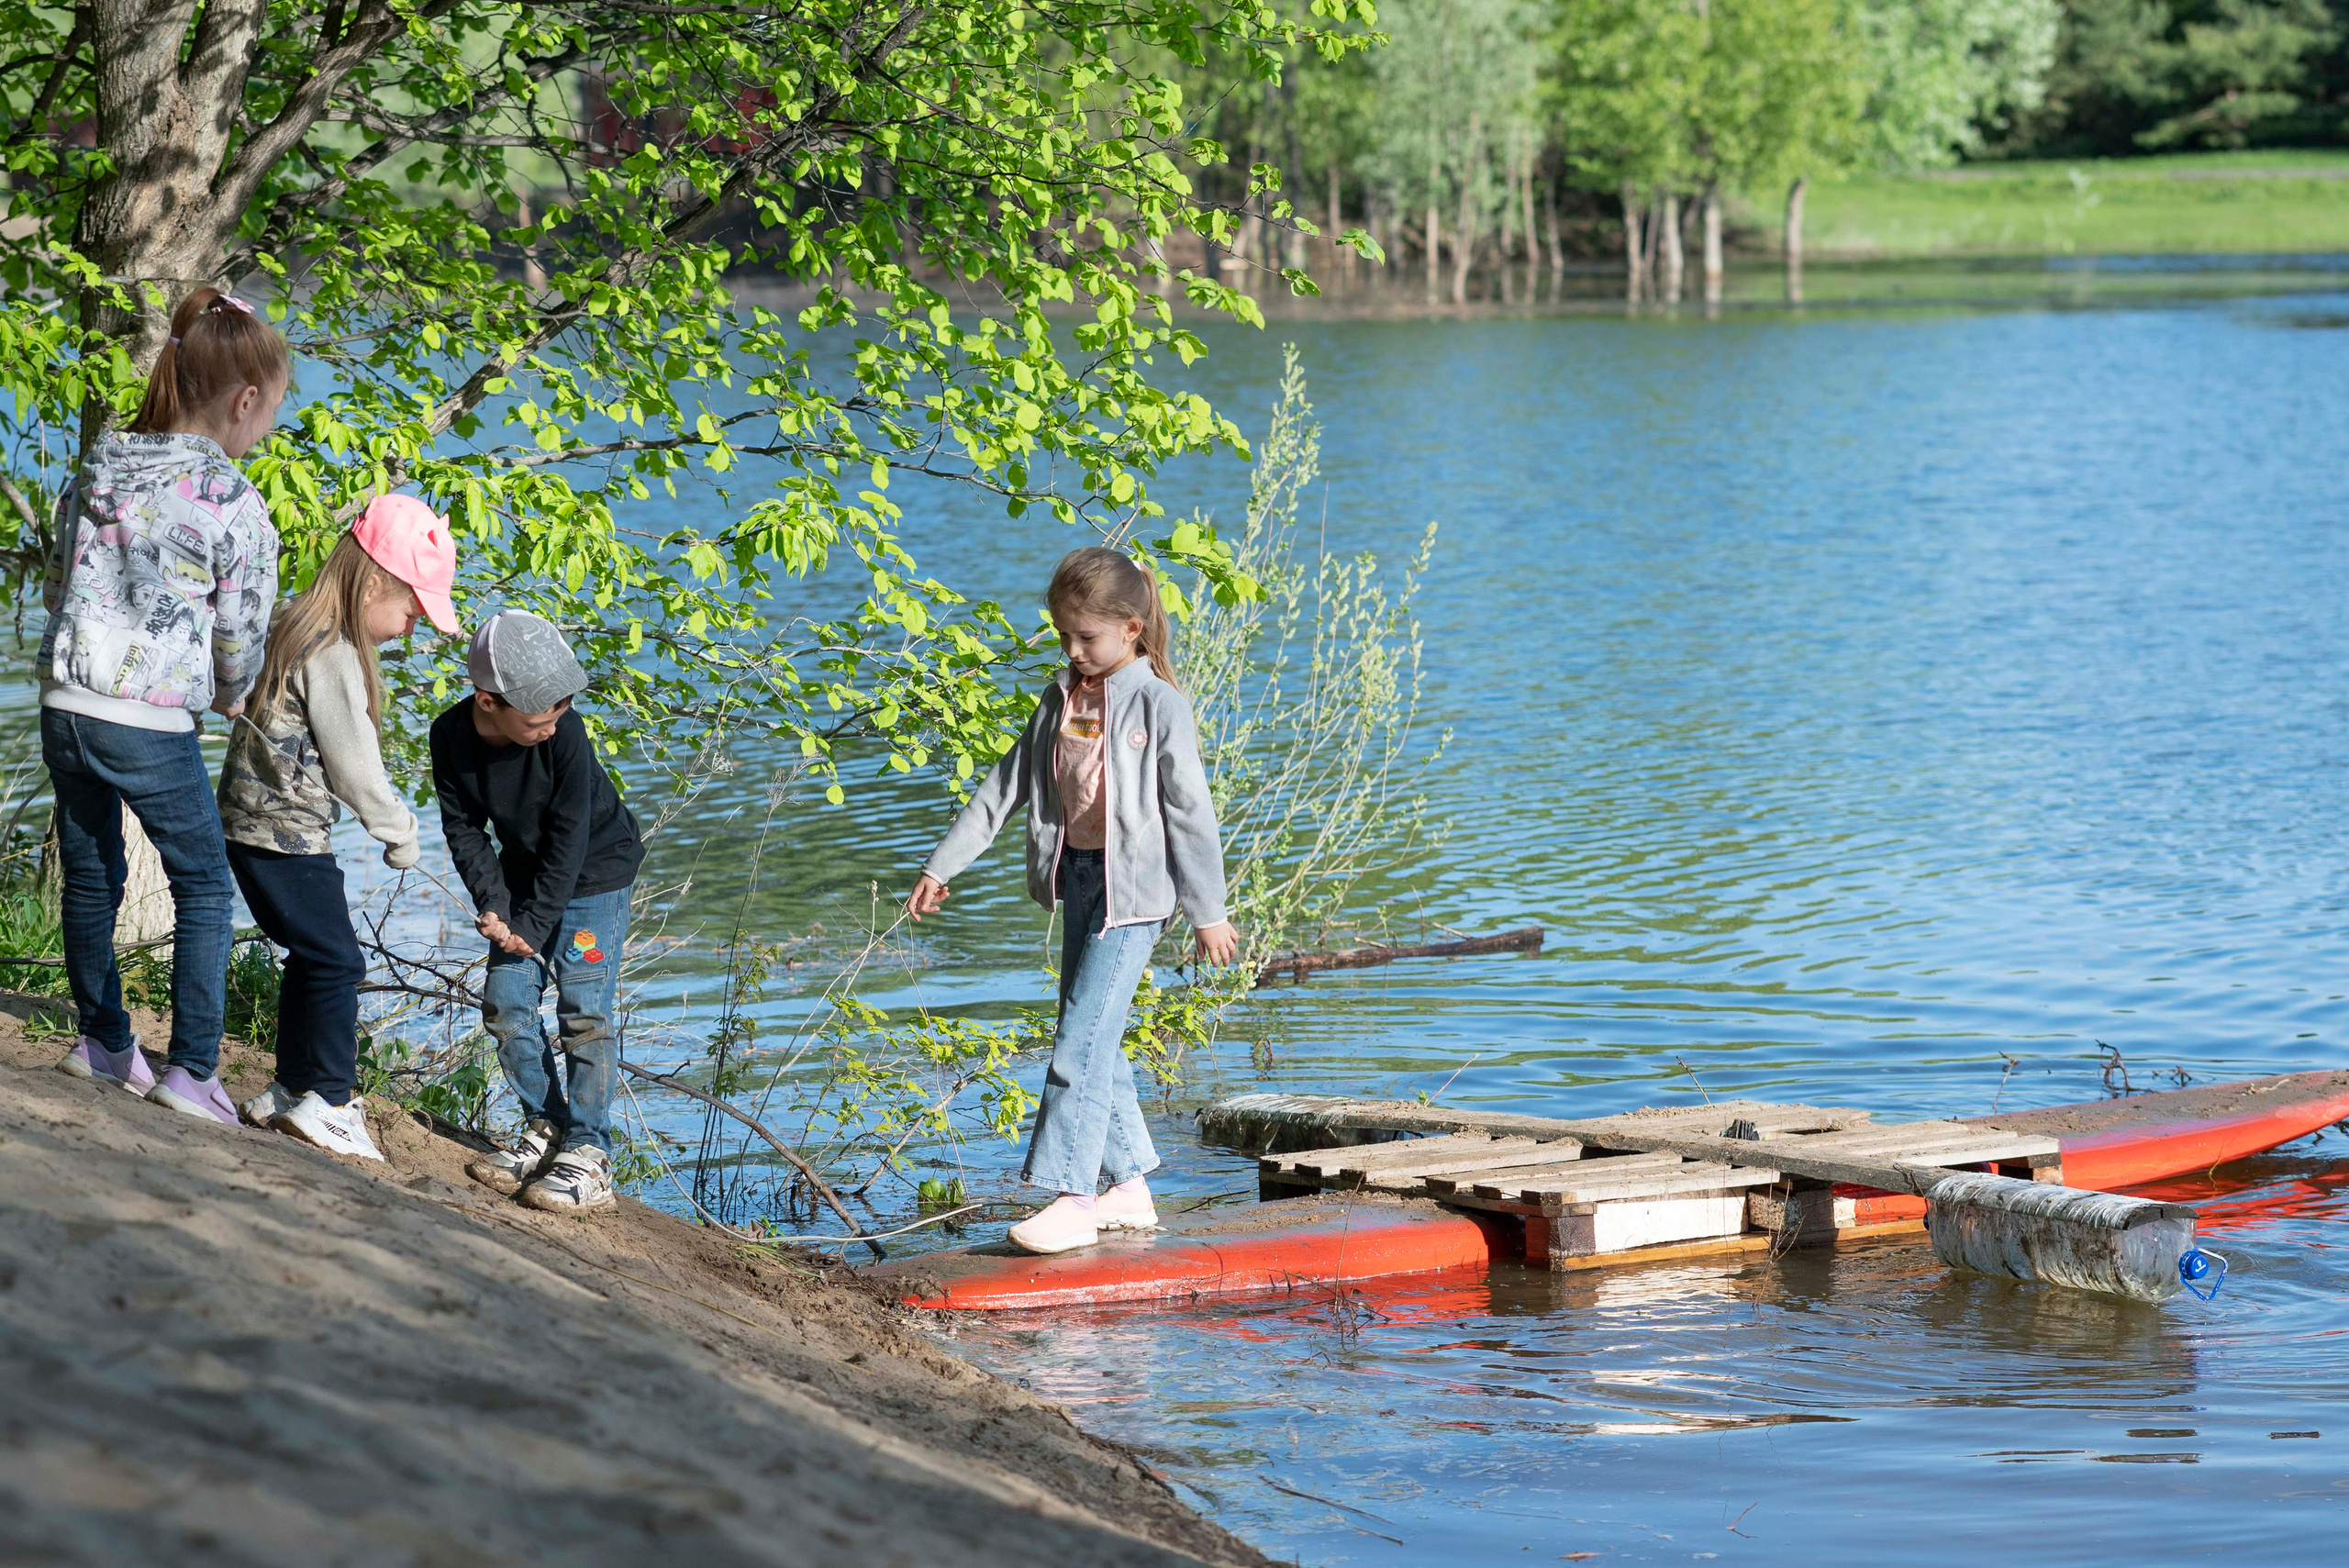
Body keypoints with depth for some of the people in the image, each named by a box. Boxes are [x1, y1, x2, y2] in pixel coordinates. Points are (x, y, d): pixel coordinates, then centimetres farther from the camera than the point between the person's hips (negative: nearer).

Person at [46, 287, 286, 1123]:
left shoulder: (96, 472, 6)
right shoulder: (235, 506, -11)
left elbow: (57, 583, 15)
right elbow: (241, 638, -4)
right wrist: (230, 695, 18)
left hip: (65, 704, 6)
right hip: (152, 725, -6)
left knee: (90, 879, 20)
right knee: (204, 886, 10)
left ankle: (103, 1040, 32)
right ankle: (192, 1069, 5)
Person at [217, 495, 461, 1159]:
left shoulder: (299, 629, 11)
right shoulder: (333, 655, -20)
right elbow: (354, 768, -15)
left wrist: (391, 814, 18)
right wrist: (399, 830, -1)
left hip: (254, 824, 10)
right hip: (287, 835, -10)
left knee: (311, 956, 17)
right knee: (337, 963, -2)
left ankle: (293, 1090, 25)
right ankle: (325, 1100, 2)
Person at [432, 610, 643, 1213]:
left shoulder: (564, 735, -29)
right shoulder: (452, 737, -18)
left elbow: (569, 838, -22)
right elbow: (463, 827, -6)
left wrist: (534, 922, -19)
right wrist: (493, 904, -16)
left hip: (593, 874, -5)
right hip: (524, 875, 5)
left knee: (585, 1005, -12)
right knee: (505, 1004, -1)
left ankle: (588, 1157, -9)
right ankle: (546, 1130, 14)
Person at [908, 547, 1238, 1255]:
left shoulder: (1157, 704, -10)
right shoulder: (1062, 699, 9)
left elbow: (1191, 811, -8)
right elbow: (1006, 785, 13)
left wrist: (1209, 911, -7)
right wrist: (942, 865, 13)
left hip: (1134, 886, -7)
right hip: (1078, 877, 7)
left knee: (1082, 1037, -13)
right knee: (1093, 1038, 9)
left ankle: (1072, 1197, -12)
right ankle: (1131, 1185, 18)